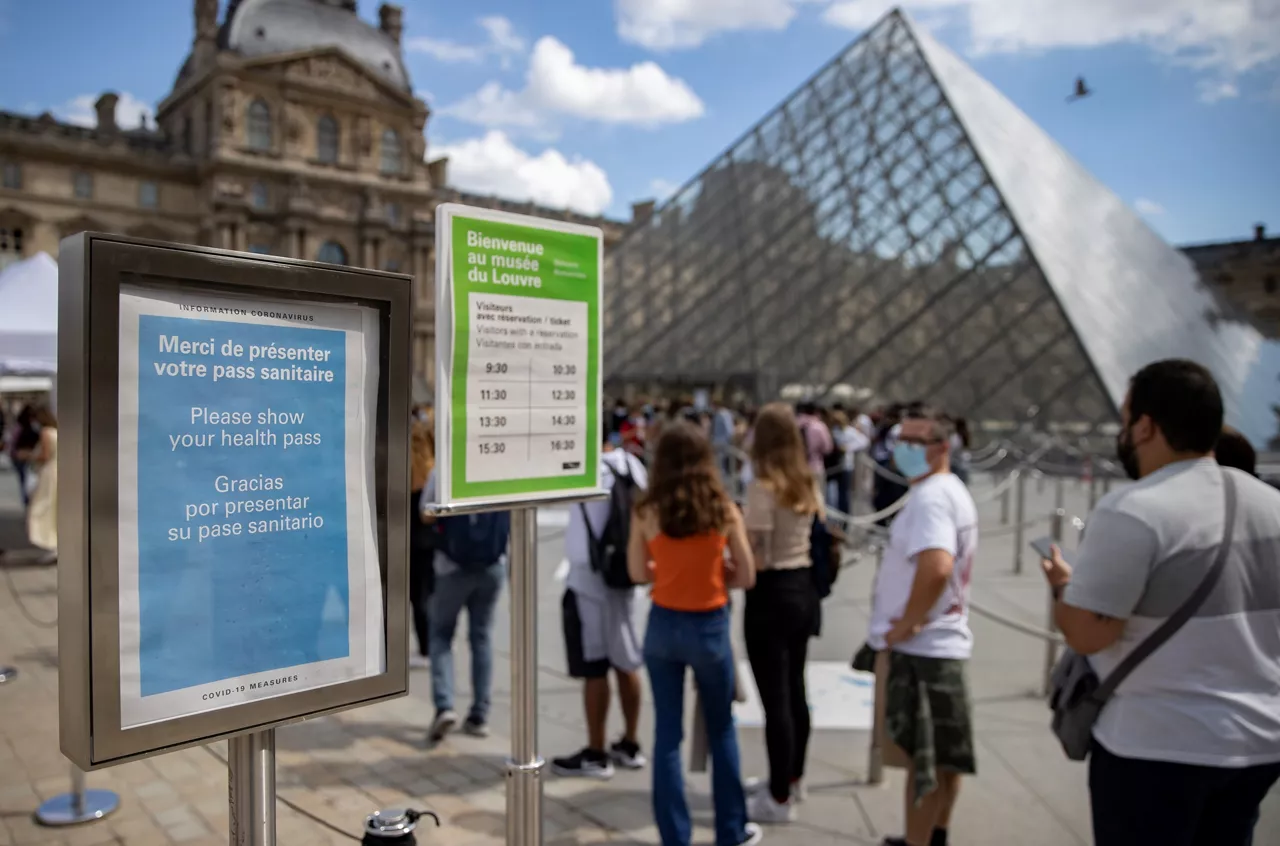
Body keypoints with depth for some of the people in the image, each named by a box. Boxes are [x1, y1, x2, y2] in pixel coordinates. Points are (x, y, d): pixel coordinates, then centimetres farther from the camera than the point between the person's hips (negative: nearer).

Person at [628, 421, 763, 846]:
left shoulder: (646, 512, -9)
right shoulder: (724, 511, -10)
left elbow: (639, 573, 1)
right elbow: (746, 576, -4)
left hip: (663, 626, 1)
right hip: (710, 627, 0)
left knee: (667, 733, 12)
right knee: (721, 729, 19)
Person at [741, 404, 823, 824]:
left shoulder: (763, 486, -17)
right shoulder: (807, 483, 6)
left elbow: (756, 557, -19)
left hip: (771, 594, -8)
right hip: (803, 589, 8)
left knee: (775, 699, 2)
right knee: (795, 690, 21)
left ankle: (780, 799, 13)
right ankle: (792, 777, 37)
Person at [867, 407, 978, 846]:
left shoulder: (929, 496, -20)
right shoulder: (955, 491, 13)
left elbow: (937, 567, -36)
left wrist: (906, 625, -23)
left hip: (918, 647, -10)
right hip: (945, 640, 10)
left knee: (921, 758, 1)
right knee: (943, 754, 19)